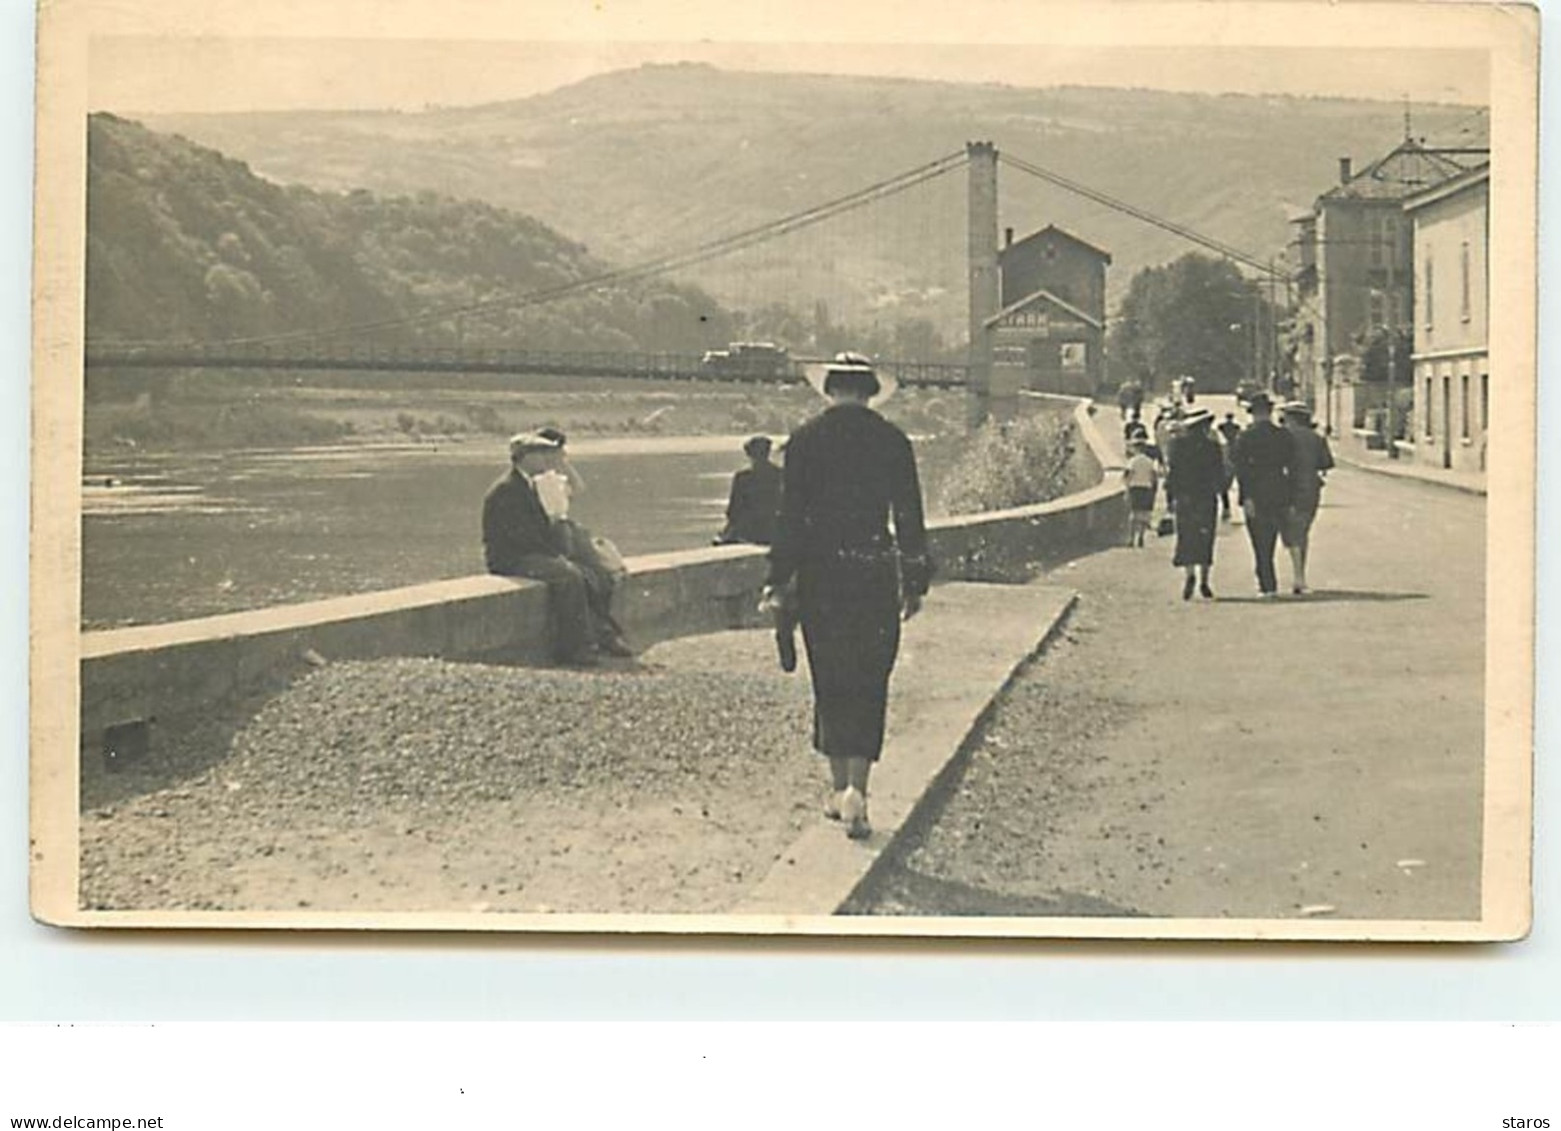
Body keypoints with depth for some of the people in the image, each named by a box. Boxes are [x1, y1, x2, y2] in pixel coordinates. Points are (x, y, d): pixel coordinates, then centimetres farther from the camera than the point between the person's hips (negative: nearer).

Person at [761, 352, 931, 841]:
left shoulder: (806, 439, -2)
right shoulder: (893, 441, -1)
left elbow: (791, 516, -2)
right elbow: (909, 519, 1)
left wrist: (778, 580, 3)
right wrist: (914, 584, 9)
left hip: (820, 574, 1)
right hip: (876, 575, -1)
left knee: (830, 682, 12)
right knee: (868, 685, 3)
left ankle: (839, 788, 18)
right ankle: (855, 788, -9)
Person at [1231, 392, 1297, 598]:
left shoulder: (1245, 436, -6)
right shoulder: (1284, 436, 2)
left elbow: (1241, 468, -12)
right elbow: (1291, 467, 3)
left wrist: (1246, 498, -12)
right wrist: (1290, 500, 7)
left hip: (1255, 496, -3)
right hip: (1279, 495, 3)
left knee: (1260, 544, 0)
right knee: (1269, 541, 14)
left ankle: (1267, 585, -4)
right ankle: (1268, 583, 17)